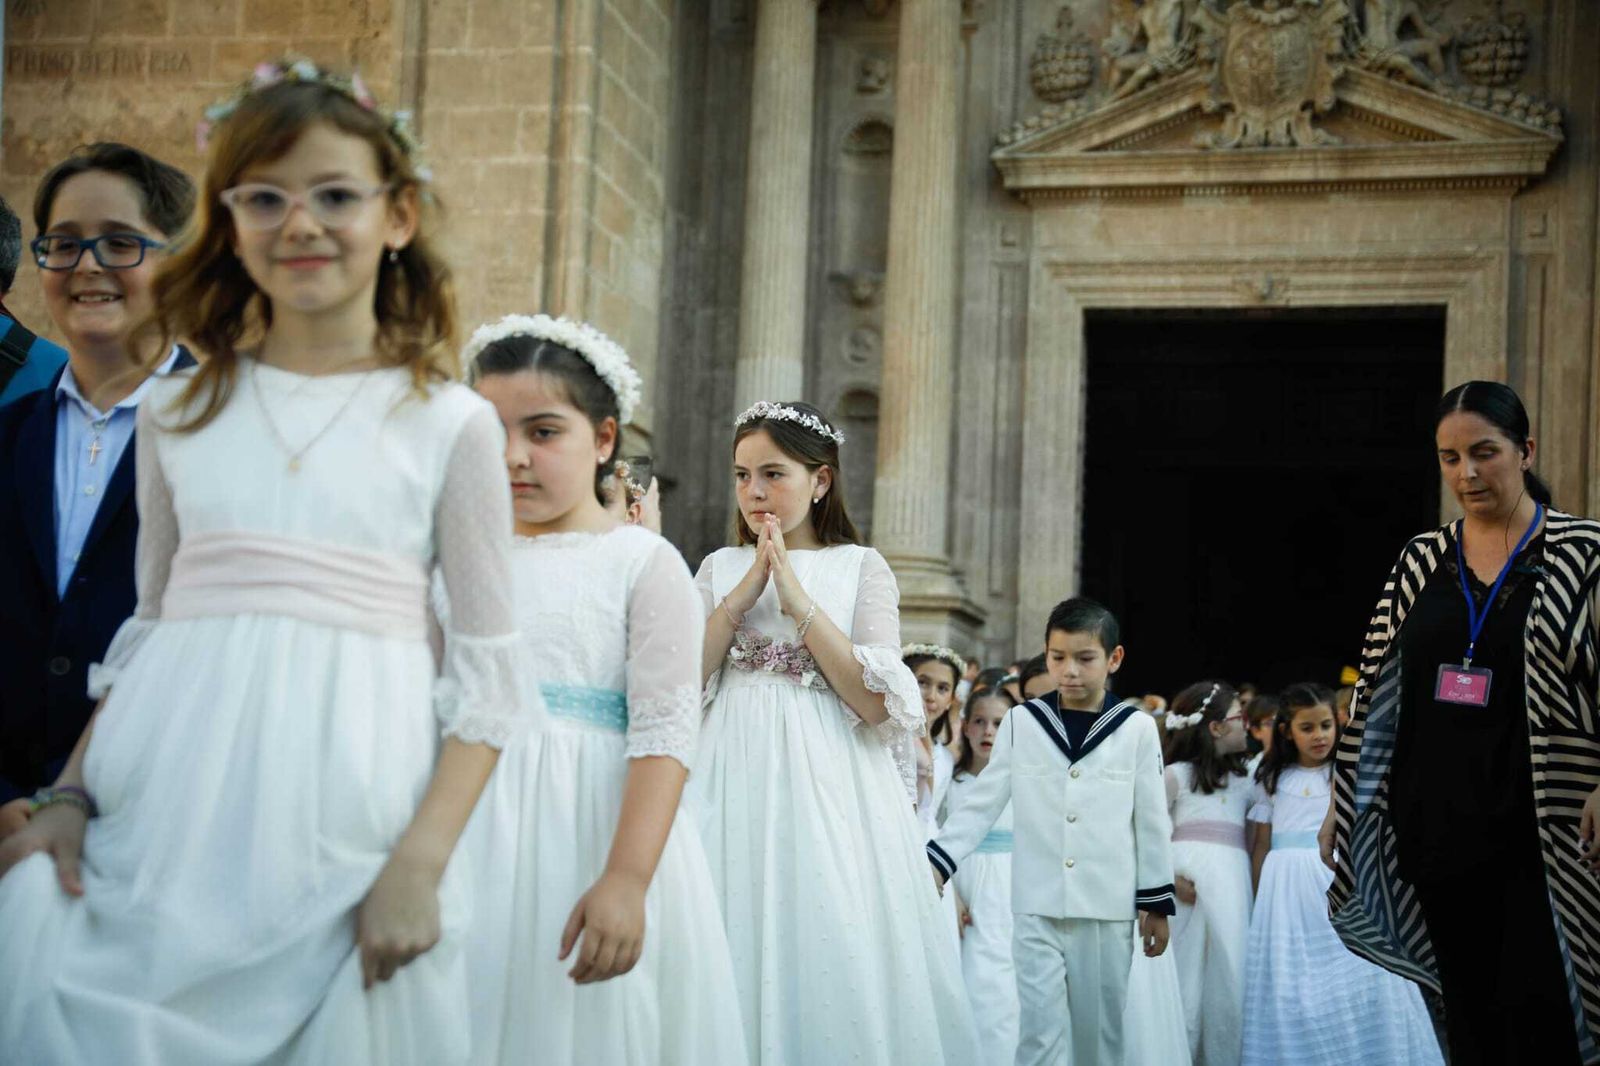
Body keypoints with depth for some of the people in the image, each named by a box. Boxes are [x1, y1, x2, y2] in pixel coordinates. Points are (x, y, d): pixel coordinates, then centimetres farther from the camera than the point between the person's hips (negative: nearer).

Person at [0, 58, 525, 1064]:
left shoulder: (451, 423, 1)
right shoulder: (178, 412, 11)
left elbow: (488, 677, -1)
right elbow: (147, 631, 16)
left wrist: (421, 864, -11)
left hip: (343, 825, -2)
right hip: (158, 822, 3)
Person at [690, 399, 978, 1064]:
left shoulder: (862, 568, 5)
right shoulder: (720, 568, 13)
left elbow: (876, 703, -7)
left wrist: (797, 598, -10)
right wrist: (749, 587, -5)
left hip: (829, 785, -2)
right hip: (736, 781, 2)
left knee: (829, 952, -6)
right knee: (737, 957, -2)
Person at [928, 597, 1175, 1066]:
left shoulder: (1137, 728, 0)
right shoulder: (1021, 722, 1)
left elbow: (1151, 820, 4)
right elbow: (982, 802, 2)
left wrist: (1157, 901, 5)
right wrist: (938, 859, -9)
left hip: (1108, 907, 0)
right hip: (1037, 906, 0)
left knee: (1100, 1027, 9)